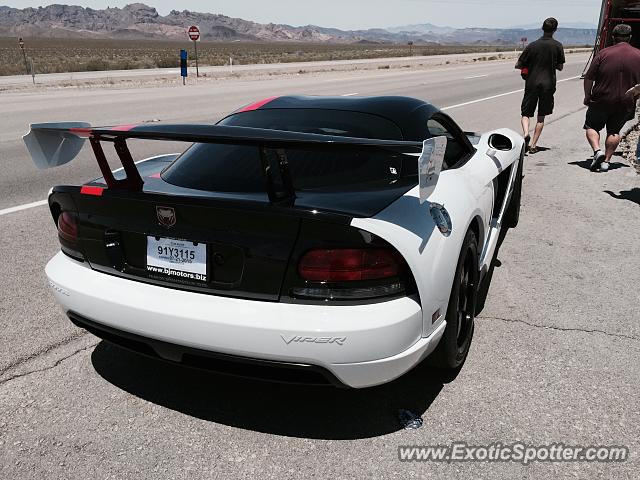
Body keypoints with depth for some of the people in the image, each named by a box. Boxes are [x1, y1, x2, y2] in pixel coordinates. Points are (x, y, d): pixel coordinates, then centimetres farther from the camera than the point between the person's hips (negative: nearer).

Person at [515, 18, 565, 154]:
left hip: (532, 83, -1)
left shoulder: (532, 46, -3)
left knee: (526, 113, 9)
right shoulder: (558, 46, -2)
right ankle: (533, 145, 6)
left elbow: (518, 65, -2)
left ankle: (526, 134, -19)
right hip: (548, 84, 1)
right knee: (541, 117, 9)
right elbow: (560, 67, 5)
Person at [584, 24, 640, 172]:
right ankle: (606, 160, 9)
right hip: (626, 103, 3)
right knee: (614, 131, 14)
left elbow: (589, 78, -7)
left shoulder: (604, 53, -6)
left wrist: (587, 96, 4)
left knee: (592, 126, 12)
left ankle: (597, 151, -9)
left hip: (601, 100, -2)